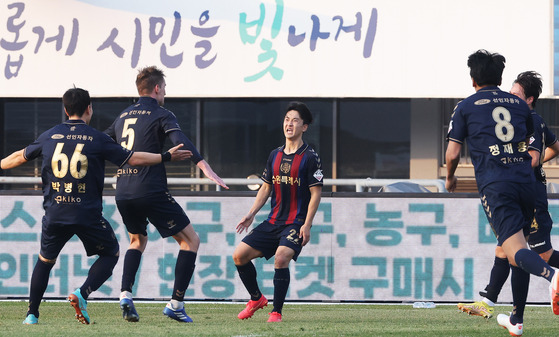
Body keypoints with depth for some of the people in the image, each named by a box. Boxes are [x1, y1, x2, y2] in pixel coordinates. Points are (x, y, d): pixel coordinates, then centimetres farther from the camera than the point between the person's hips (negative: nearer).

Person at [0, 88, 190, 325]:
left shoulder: (49, 136, 6)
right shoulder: (97, 139, -3)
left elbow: (21, 157, 20)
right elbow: (133, 159, -3)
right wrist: (167, 156, 7)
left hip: (54, 214, 3)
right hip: (87, 214, -3)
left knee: (45, 260, 21)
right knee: (110, 254, 17)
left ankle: (32, 314, 14)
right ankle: (83, 294, -5)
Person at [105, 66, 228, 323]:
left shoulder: (123, 116, 18)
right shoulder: (161, 115, -1)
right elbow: (180, 140, -20)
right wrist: (204, 166, -33)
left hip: (123, 193, 7)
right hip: (151, 192, -7)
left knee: (137, 241, 30)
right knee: (190, 240, 3)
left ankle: (125, 293, 8)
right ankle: (175, 304, -6)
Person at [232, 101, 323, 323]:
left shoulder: (310, 158, -7)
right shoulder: (275, 155, 11)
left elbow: (316, 193, -8)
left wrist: (307, 224, -16)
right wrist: (251, 214, 10)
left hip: (296, 223, -6)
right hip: (273, 221, 6)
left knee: (281, 258, -28)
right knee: (240, 255, -2)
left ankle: (276, 312, -16)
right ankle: (256, 299, 19)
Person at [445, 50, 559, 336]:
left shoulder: (466, 107, 7)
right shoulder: (520, 105, 18)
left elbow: (453, 154, 6)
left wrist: (450, 178, 27)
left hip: (494, 184, -4)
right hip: (526, 181, 4)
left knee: (515, 252, -14)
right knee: (519, 246, 18)